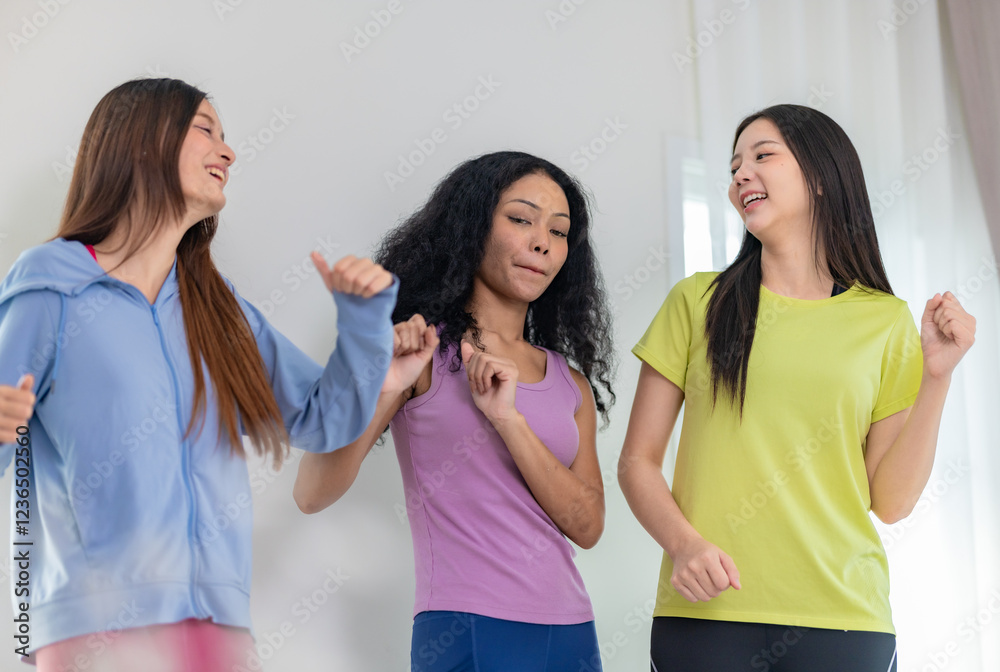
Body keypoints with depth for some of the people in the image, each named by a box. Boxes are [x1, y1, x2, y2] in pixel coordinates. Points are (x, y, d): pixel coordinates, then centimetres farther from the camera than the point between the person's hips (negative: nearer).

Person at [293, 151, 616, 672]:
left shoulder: (570, 382, 12)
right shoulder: (420, 351, -1)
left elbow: (588, 526, -1)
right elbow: (312, 495, -8)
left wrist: (507, 418, -12)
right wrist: (382, 391, -22)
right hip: (467, 630, -4)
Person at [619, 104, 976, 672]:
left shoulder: (886, 321, 6)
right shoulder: (698, 301, 6)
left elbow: (891, 502, 4)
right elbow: (639, 460, 4)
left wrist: (937, 375, -5)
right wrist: (683, 542, -13)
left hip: (840, 617, 0)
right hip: (706, 612, 0)